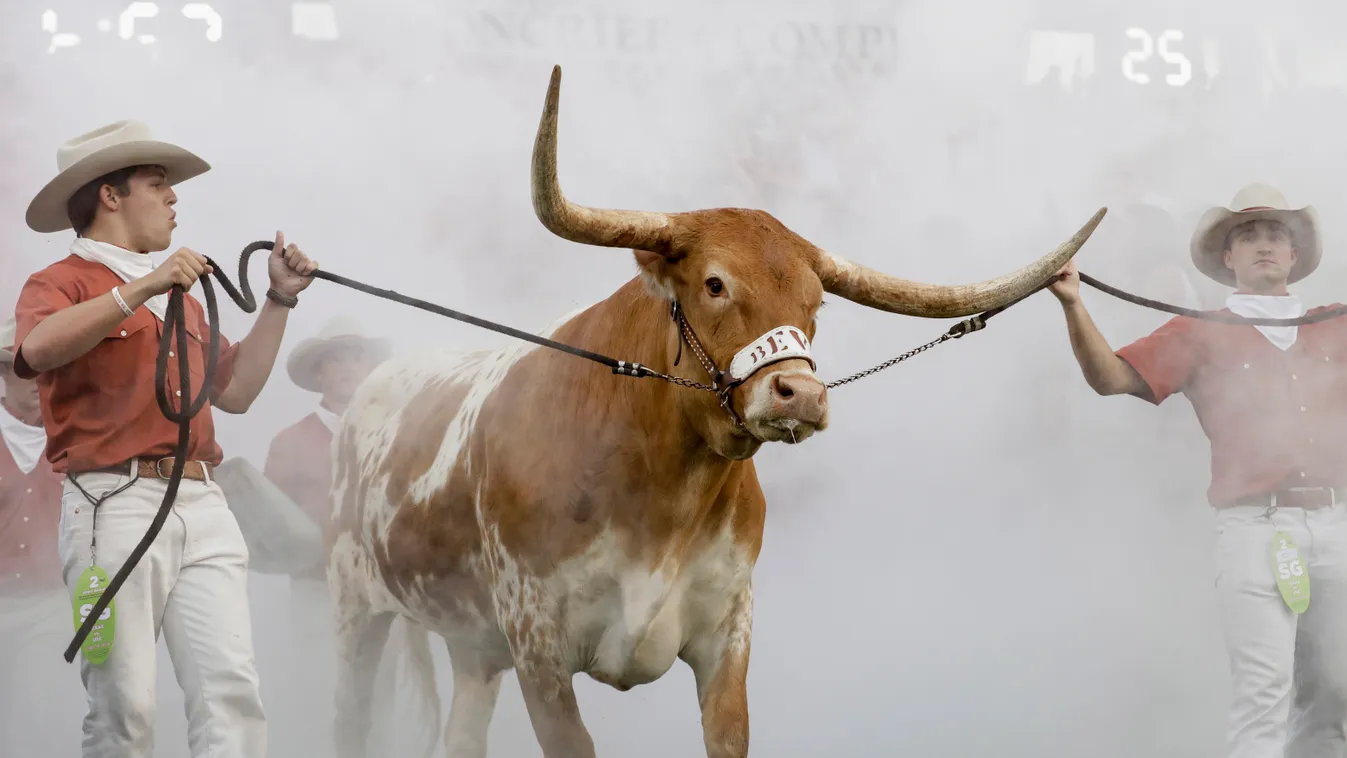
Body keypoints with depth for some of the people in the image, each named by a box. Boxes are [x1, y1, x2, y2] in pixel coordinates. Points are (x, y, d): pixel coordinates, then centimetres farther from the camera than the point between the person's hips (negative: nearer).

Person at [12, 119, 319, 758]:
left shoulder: (183, 295, 28)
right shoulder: (61, 284, 5)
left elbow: (235, 389, 28)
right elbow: (37, 349, -18)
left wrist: (279, 301, 23)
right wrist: (142, 289, -21)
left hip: (202, 508, 6)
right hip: (116, 503, -6)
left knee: (231, 687, -8)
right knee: (125, 705, -8)